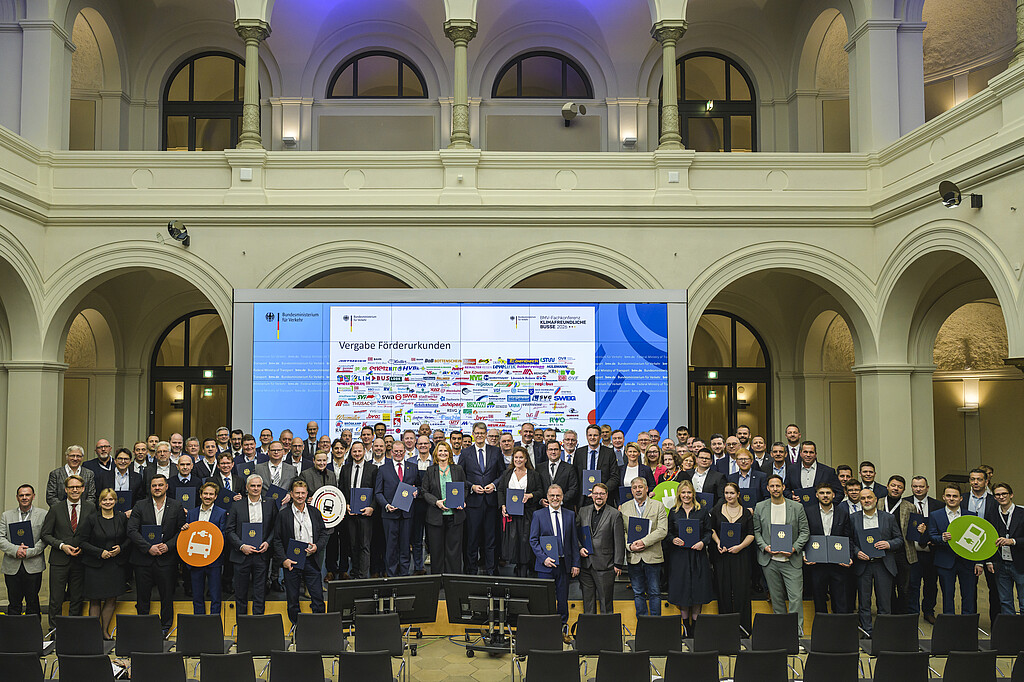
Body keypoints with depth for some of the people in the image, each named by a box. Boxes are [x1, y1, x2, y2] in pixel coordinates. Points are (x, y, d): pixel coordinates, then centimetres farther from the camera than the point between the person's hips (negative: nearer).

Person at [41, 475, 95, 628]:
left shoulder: (91, 508, 3)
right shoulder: (56, 509, 1)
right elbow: (46, 534, 2)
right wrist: (62, 546, -11)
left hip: (80, 559, 1)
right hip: (59, 560, -1)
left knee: (77, 599, 7)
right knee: (56, 599, 0)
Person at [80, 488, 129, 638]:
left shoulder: (122, 518, 4)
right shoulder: (92, 519, -3)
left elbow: (129, 539, 11)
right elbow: (84, 542, -2)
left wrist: (121, 548, -8)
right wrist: (100, 552, -13)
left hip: (116, 566, 2)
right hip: (95, 566, -2)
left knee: (111, 600, 4)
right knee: (95, 601, 2)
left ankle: (105, 630, 17)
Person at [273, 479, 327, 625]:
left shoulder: (315, 512, 8)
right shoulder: (283, 514, 0)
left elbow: (323, 532, 14)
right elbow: (277, 540, 0)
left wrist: (317, 546, -5)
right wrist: (283, 559, -10)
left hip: (311, 561, 1)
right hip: (291, 562, -1)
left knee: (318, 597, 0)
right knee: (292, 600, 6)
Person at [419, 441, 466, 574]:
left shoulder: (458, 470, 9)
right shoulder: (430, 471, 6)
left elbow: (464, 488, 13)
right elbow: (423, 491, 4)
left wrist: (462, 501, -6)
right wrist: (436, 502, -12)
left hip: (455, 515, 0)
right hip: (435, 516, 0)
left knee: (454, 550, 1)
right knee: (436, 550, 3)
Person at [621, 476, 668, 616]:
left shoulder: (658, 506, 2)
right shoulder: (624, 507, 9)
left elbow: (662, 531, -8)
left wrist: (644, 541, -17)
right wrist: (630, 546, -13)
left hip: (652, 557, -2)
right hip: (633, 557, 2)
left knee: (655, 593, 3)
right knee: (638, 593, 8)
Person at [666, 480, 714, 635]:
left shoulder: (702, 511, 5)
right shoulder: (673, 512, 7)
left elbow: (708, 531, 5)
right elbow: (668, 533, 9)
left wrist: (703, 542, -12)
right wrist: (673, 540, -11)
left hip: (697, 554, 0)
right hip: (678, 555, 1)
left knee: (698, 586, 0)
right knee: (681, 586, 2)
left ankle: (695, 621, 12)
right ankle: (685, 623, 14)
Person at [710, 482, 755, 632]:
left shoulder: (746, 513, 6)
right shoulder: (717, 511, 8)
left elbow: (751, 535, 3)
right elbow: (711, 529, 11)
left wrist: (740, 546, -11)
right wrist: (718, 543, -6)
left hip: (741, 554, -1)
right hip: (722, 555, 1)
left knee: (741, 589, -4)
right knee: (724, 589, 2)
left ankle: (742, 626, 2)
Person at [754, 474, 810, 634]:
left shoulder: (797, 507, 2)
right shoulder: (760, 507, 7)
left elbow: (804, 532, 3)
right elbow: (756, 531, 9)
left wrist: (794, 548, -11)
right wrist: (764, 546, -8)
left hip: (792, 560, -1)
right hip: (769, 561, 2)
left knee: (796, 597, -8)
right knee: (777, 599, 7)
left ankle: (797, 631, -1)